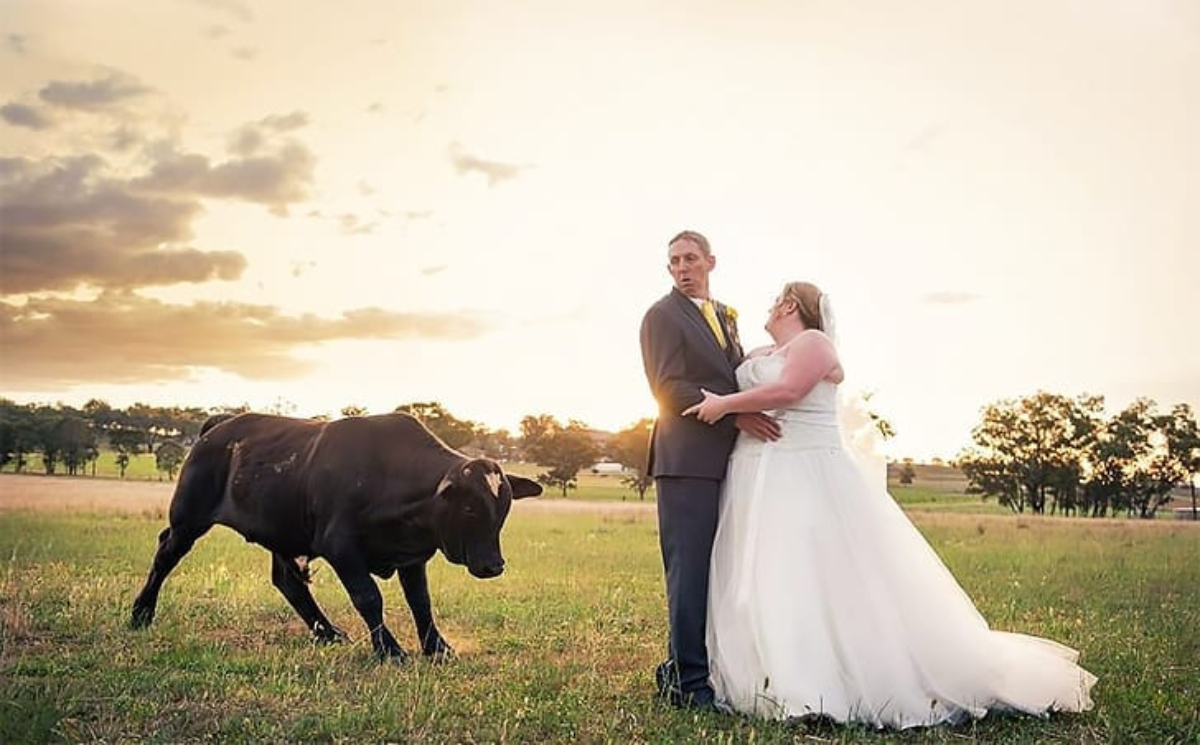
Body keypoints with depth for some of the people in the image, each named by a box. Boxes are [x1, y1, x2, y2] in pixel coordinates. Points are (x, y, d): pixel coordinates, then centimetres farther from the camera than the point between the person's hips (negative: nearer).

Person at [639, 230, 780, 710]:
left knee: (720, 570, 10)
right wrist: (735, 415, -18)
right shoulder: (662, 316, -2)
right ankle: (689, 681, 0)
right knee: (690, 570, -6)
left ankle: (689, 668, 18)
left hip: (727, 459, 8)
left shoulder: (725, 315, 22)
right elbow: (669, 388, -12)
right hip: (688, 459, -8)